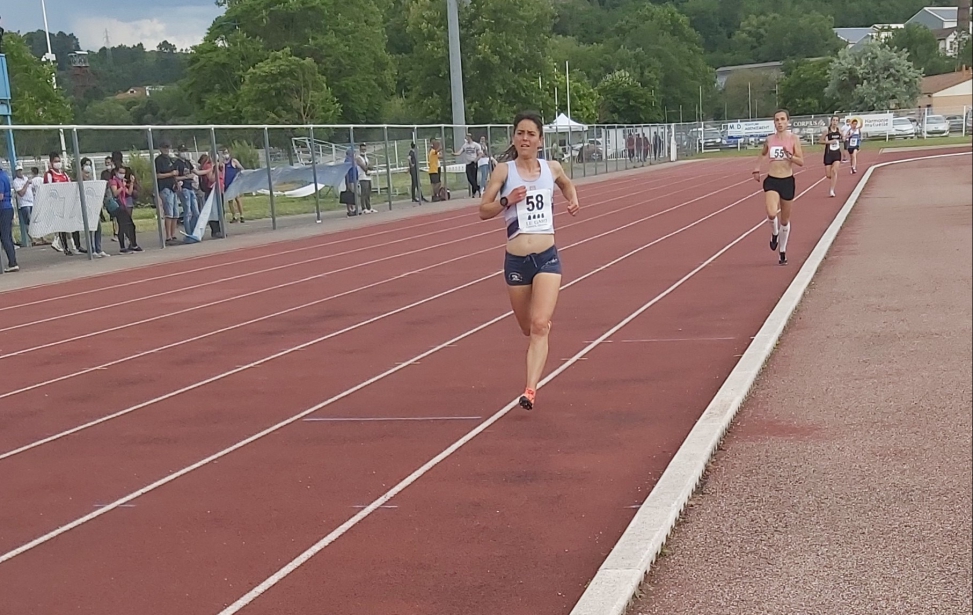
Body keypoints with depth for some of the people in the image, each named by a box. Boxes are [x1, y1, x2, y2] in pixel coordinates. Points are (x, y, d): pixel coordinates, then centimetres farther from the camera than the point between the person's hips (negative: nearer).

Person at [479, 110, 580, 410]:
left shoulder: (552, 168, 7)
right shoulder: (504, 170, -1)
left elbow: (567, 184, 31)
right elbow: (483, 210, -1)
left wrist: (573, 200, 11)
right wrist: (507, 200, -18)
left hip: (547, 257, 0)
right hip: (516, 260, 0)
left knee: (540, 325, -16)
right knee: (528, 328, 15)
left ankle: (530, 390, -22)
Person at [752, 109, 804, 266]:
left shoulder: (793, 139, -4)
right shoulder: (769, 140, 4)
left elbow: (801, 162, -6)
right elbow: (762, 154, 26)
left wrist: (790, 156, -23)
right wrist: (756, 168, 14)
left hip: (787, 181, -1)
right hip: (771, 181, 1)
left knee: (785, 219, 10)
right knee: (771, 214, -24)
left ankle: (783, 252, 27)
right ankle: (775, 233, 10)